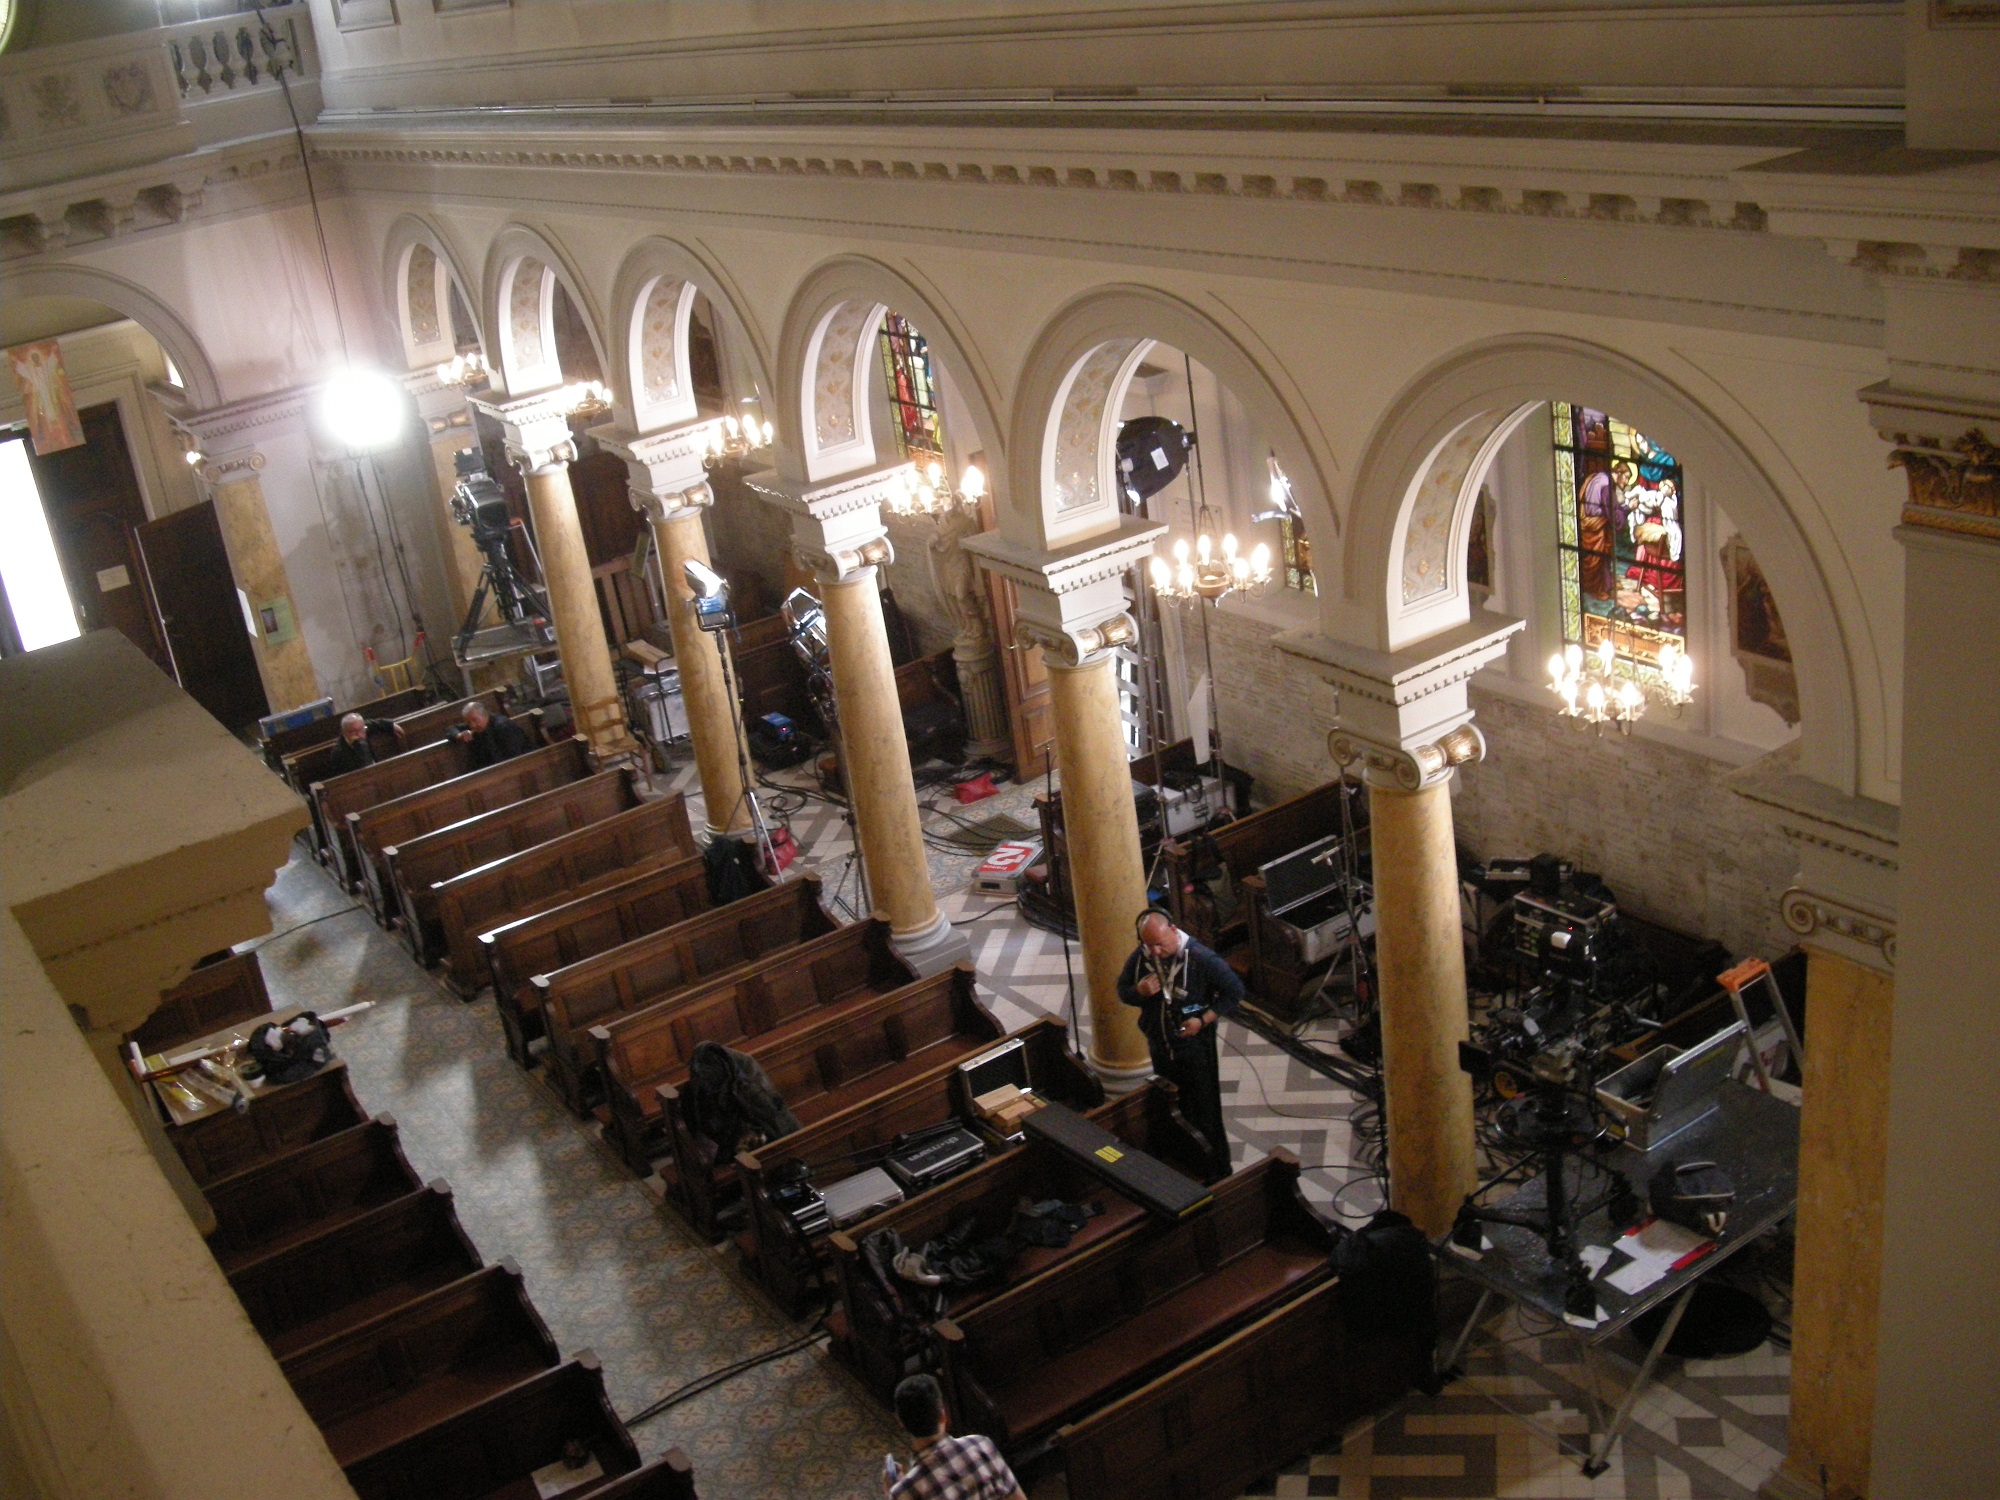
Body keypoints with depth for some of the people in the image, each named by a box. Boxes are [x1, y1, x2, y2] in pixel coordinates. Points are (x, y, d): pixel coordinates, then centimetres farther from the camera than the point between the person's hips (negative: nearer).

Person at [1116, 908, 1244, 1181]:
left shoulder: (1202, 959, -21)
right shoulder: (1140, 958, -8)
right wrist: (1140, 991, -20)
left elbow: (1234, 991, -13)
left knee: (1205, 1113, 4)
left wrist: (1204, 1019, -22)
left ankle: (1219, 1175, 17)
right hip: (1160, 1048, 5)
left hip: (1195, 1046, -5)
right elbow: (1123, 991, 4)